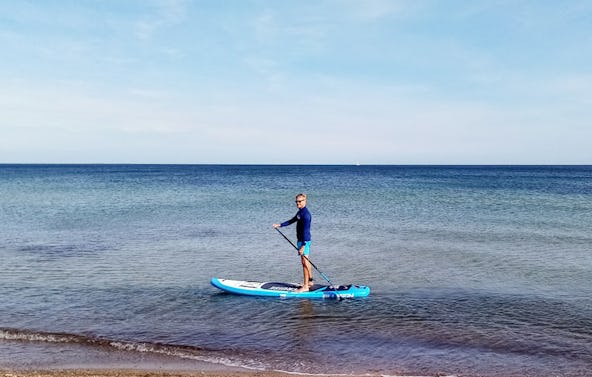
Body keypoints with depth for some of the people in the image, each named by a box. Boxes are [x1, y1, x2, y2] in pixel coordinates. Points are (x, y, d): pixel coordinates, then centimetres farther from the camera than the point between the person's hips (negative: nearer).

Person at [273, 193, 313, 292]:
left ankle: (305, 286, -4)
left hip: (304, 241, -10)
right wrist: (280, 225, 25)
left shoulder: (306, 214, -19)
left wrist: (303, 246, -26)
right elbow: (291, 221, 28)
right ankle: (310, 281, 30)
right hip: (301, 240, 10)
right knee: (306, 261, 18)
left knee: (304, 262, -7)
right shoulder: (300, 212, 13)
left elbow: (306, 230, -23)